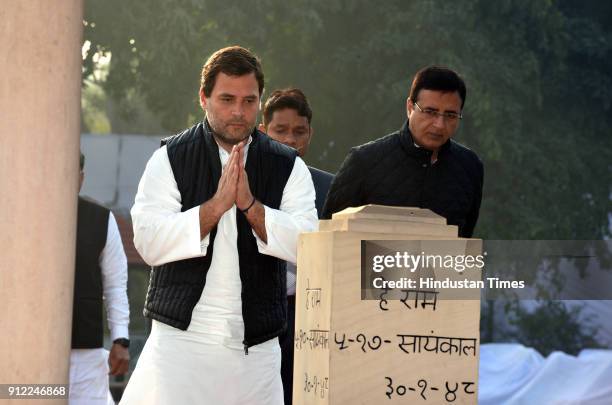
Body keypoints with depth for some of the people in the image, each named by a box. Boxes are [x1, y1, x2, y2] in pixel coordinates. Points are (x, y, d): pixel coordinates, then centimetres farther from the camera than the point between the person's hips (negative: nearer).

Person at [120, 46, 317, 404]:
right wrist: (216, 205, -16)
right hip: (181, 340, -2)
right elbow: (149, 242, -9)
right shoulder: (170, 159, 3)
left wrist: (250, 205, -16)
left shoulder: (288, 167, 7)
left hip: (257, 348, 2)